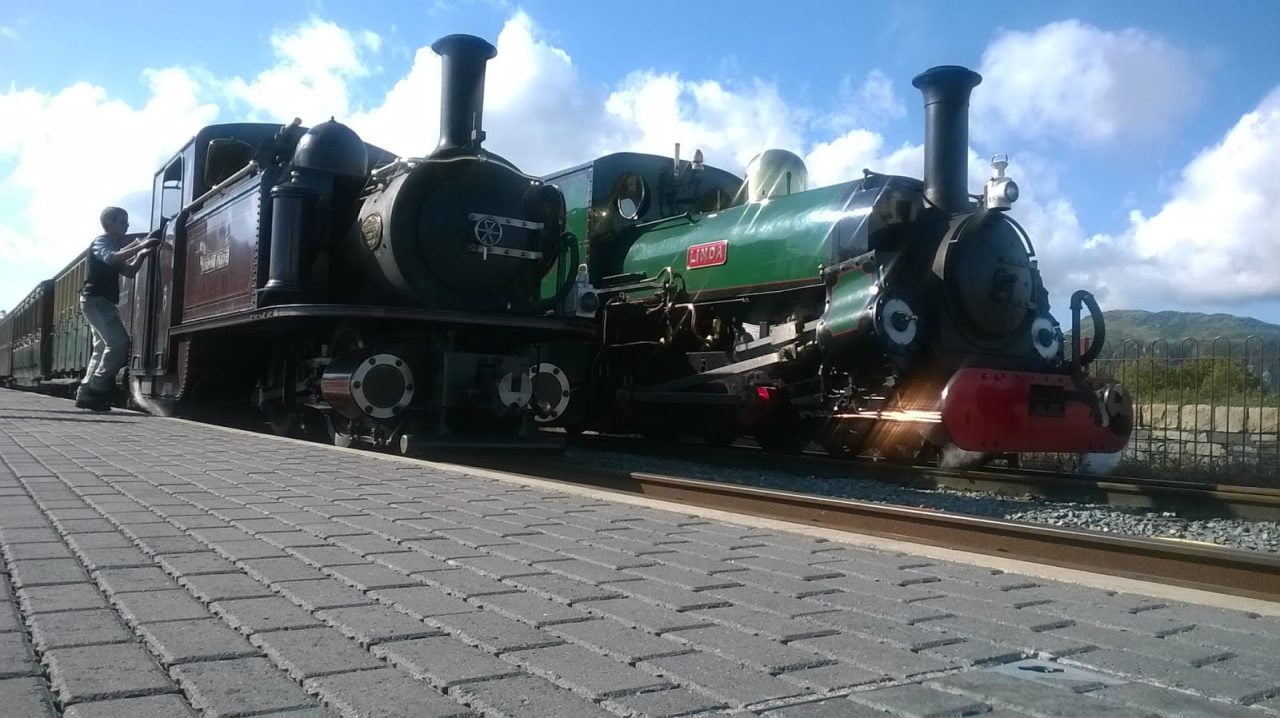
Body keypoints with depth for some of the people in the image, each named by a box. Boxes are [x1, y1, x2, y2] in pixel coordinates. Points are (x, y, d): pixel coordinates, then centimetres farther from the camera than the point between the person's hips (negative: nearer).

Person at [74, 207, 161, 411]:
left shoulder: (115, 245, 20)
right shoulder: (101, 241, -8)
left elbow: (129, 271, 16)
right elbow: (111, 258, -30)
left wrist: (141, 254, 0)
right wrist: (140, 246, -33)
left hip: (102, 302, 11)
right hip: (96, 300, -11)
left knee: (103, 347, 12)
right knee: (119, 342, -19)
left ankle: (87, 391, 13)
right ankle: (96, 389, -17)